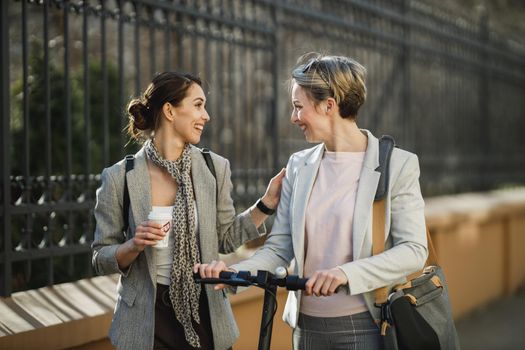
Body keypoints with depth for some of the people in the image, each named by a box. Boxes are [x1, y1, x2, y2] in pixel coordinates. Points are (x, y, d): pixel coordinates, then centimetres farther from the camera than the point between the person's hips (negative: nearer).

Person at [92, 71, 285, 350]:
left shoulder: (215, 168, -1)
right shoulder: (119, 178, -8)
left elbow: (226, 239, 7)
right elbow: (101, 259, -2)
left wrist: (267, 202, -1)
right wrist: (134, 246, -21)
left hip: (205, 313, 2)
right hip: (148, 319, -2)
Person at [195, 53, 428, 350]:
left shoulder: (399, 165, -7)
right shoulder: (299, 166, 7)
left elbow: (414, 250, -14)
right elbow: (279, 247, 4)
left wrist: (347, 273, -27)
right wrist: (233, 273, -14)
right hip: (307, 325, 4)